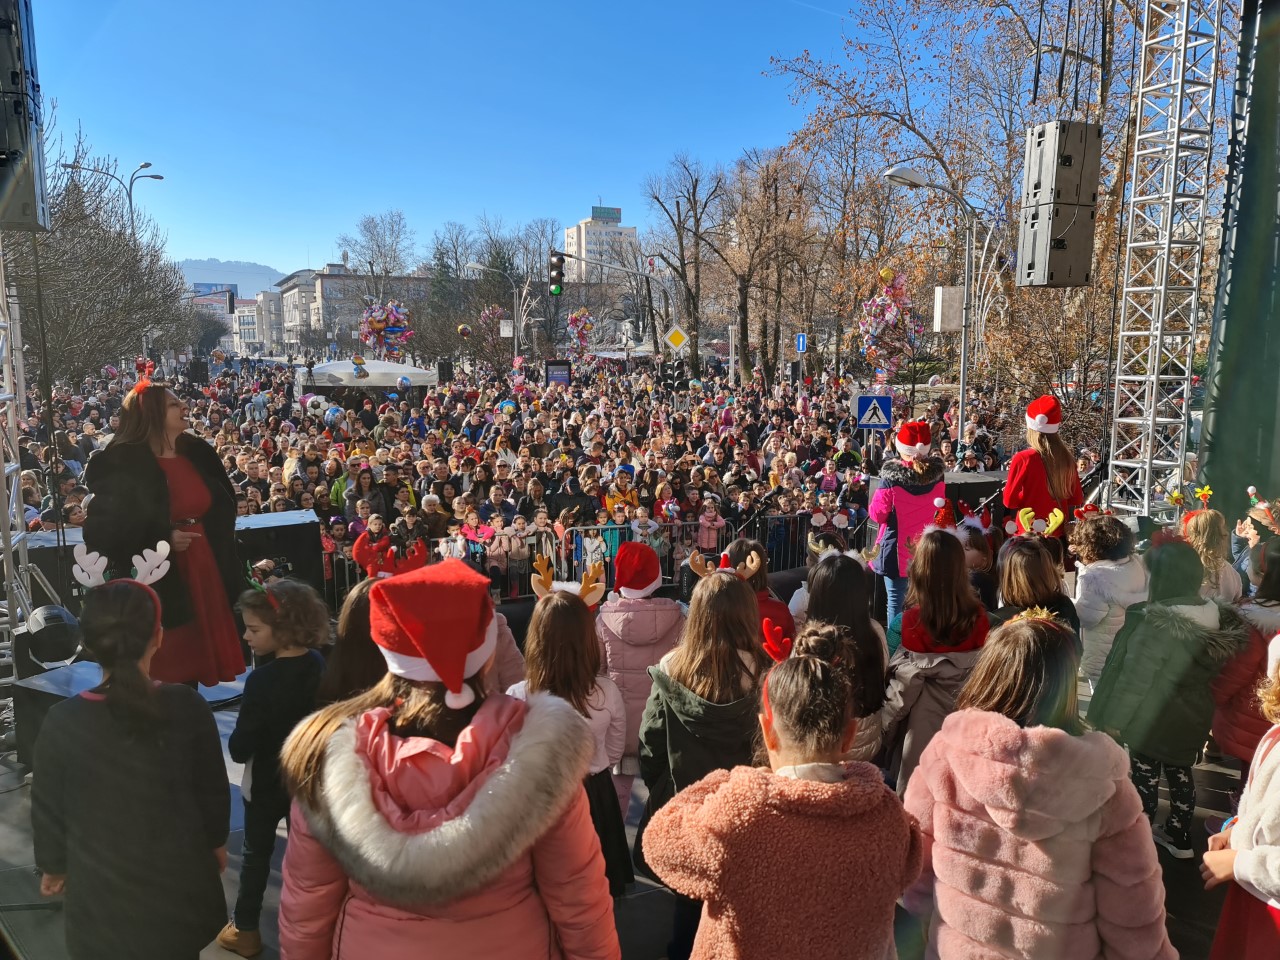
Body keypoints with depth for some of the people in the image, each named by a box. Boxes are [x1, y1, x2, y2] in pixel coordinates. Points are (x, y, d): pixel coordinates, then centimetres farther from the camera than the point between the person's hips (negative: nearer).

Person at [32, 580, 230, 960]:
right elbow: (214, 789, -6)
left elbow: (48, 808, -6)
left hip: (101, 889, 0)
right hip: (179, 879, 1)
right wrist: (216, 841, 13)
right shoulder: (188, 706, -17)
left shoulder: (61, 722, -19)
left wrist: (52, 866, 13)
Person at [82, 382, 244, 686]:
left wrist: (227, 565, 8)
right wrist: (163, 539, -19)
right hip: (159, 581, -6)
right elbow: (104, 528, -14)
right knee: (166, 666, 1)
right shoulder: (122, 465, -11)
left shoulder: (198, 453, 7)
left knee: (195, 655, 13)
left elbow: (222, 509, 16)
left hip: (204, 571, 6)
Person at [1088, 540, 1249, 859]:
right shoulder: (1216, 616, -7)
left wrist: (1115, 718, -12)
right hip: (1192, 717, 7)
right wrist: (1193, 703, 19)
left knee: (1144, 777, 11)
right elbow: (1210, 671, 6)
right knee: (1179, 772, 23)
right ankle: (1179, 837, 38)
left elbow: (1135, 677, -24)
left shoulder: (1157, 624, -31)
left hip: (1152, 719, -7)